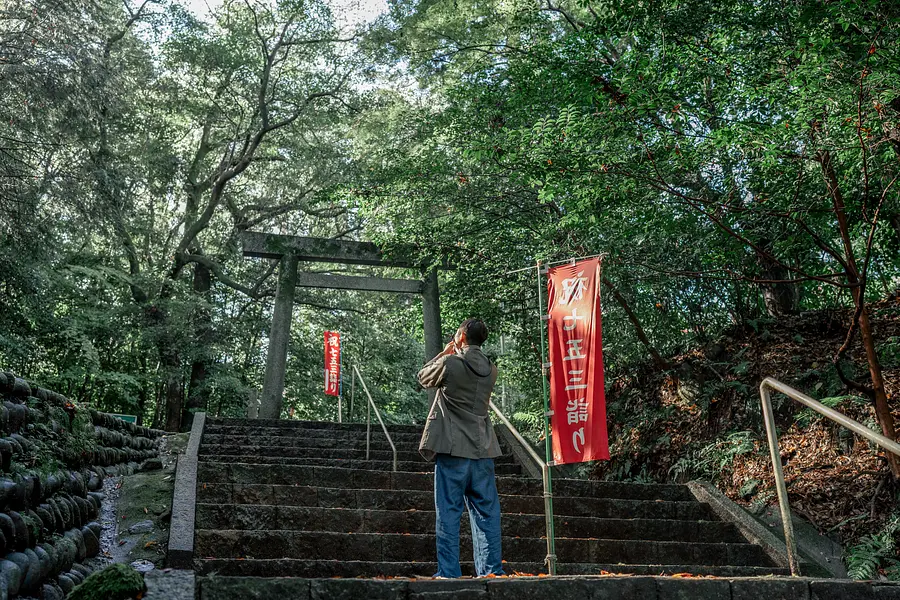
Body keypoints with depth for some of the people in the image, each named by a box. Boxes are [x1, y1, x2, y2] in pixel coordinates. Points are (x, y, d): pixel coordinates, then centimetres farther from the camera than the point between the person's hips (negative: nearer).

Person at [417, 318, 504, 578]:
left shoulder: (450, 363, -9)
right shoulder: (490, 369, 7)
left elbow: (424, 377, 9)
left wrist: (445, 352, 15)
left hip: (453, 449, -5)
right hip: (483, 450, 5)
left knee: (448, 512, 1)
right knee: (486, 512, 8)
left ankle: (448, 573, 1)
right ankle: (492, 570, 9)